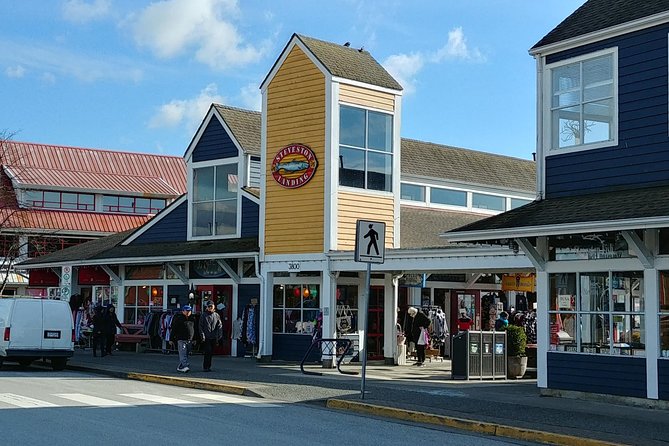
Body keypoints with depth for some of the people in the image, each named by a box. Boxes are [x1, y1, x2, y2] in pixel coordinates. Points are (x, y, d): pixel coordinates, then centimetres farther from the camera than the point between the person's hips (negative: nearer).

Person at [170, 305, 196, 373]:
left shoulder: (192, 318, 13)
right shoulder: (178, 318, -4)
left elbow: (194, 329, 22)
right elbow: (173, 329, -5)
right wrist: (171, 339, -7)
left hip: (189, 340, 6)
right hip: (181, 339, -6)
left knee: (185, 354, 8)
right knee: (183, 354, -14)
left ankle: (180, 367, 17)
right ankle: (186, 366, -25)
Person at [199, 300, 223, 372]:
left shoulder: (216, 315, 8)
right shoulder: (203, 316, 1)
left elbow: (220, 326, 9)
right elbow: (201, 326, 0)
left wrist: (219, 335, -1)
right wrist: (202, 335, -10)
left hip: (214, 337, 3)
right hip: (206, 337, -3)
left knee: (211, 352, 8)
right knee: (208, 351, -11)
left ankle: (208, 366, 17)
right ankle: (205, 367, -6)